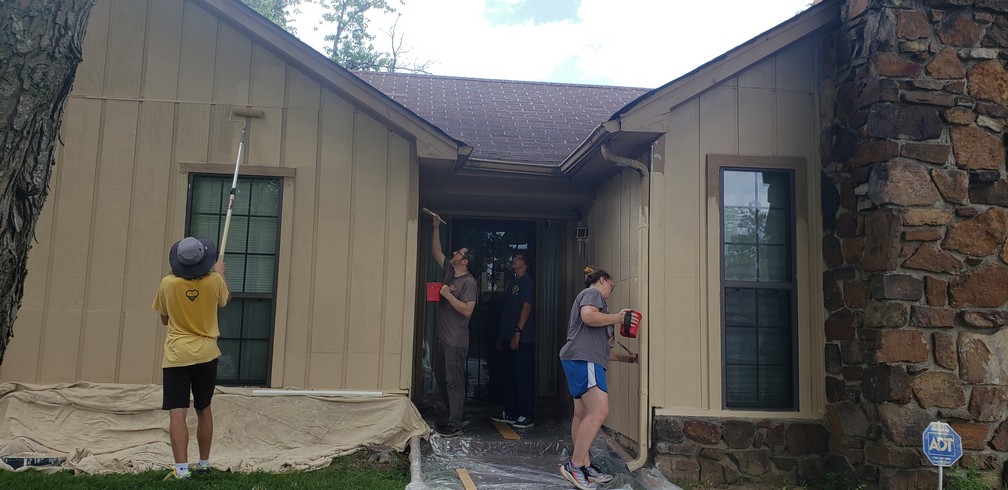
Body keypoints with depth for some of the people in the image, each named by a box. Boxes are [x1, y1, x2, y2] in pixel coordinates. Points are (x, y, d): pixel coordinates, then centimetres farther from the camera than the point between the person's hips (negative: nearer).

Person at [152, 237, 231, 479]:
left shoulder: (168, 284, -8)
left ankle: (182, 469, -14)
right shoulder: (214, 281, -8)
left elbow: (164, 319, 8)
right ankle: (204, 464, 26)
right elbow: (225, 299, 17)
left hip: (176, 355, -2)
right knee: (204, 410, 16)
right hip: (206, 354, 2)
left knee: (177, 412, -5)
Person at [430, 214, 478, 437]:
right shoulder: (450, 271, 9)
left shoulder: (469, 282, -14)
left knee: (454, 380, -4)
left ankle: (455, 424, 3)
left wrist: (448, 294, -21)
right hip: (443, 337, 9)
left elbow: (467, 310, -23)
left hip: (456, 341, -9)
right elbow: (436, 252, 18)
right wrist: (436, 227, 12)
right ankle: (453, 416, 25)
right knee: (442, 377, 15)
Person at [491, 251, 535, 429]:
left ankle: (526, 416, -2)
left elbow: (527, 307, -15)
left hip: (522, 339, -9)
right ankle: (510, 412, 20)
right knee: (510, 376, 13)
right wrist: (501, 336, 20)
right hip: (509, 338, 9)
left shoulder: (527, 281, -6)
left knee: (523, 377, -6)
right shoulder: (513, 283, 21)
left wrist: (517, 332, -21)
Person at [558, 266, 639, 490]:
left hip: (584, 361, 11)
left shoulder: (590, 296, 31)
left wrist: (623, 357, 34)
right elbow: (588, 316, -21)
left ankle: (585, 466, 7)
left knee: (583, 414, 7)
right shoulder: (593, 292, 3)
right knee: (599, 411, -17)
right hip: (583, 359, -11)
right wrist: (617, 317, -7)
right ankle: (574, 465, -17)